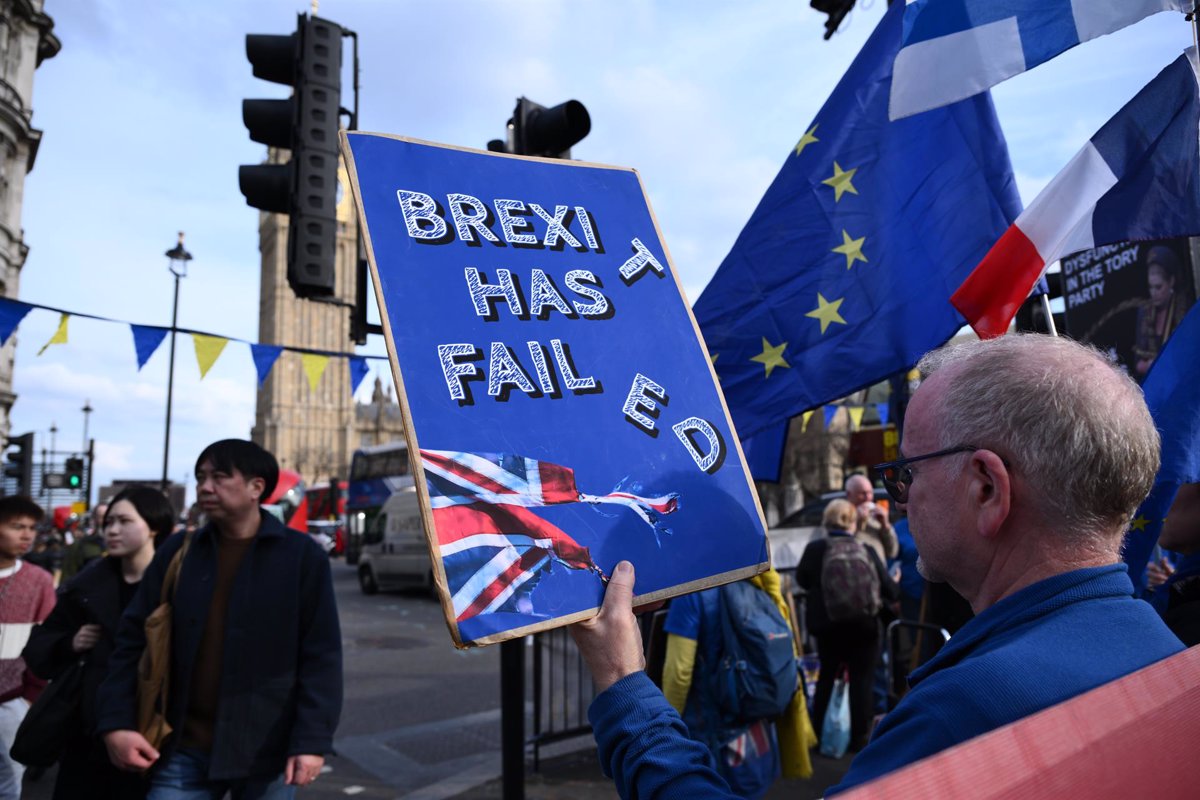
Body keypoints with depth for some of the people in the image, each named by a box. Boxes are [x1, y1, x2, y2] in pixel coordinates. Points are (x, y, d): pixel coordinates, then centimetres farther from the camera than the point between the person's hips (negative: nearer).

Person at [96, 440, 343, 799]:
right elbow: (133, 640, 7)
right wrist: (116, 723, -2)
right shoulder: (177, 551, 4)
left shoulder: (301, 555, -6)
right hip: (185, 748, 2)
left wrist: (312, 740, -13)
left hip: (267, 751, -2)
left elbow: (321, 657, -7)